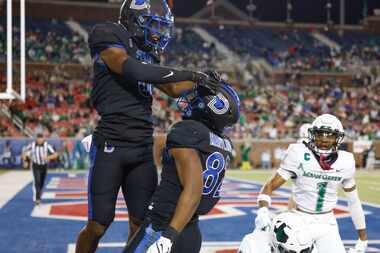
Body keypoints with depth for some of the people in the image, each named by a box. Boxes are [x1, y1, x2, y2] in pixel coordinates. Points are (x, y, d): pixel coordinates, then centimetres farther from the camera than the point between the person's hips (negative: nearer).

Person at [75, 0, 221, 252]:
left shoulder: (147, 54, 16)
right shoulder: (108, 37, -6)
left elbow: (173, 89, 27)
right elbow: (134, 70, -22)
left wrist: (201, 81, 9)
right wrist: (190, 74, -19)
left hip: (143, 148, 7)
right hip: (111, 146, -7)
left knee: (141, 224, 8)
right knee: (98, 225, -2)